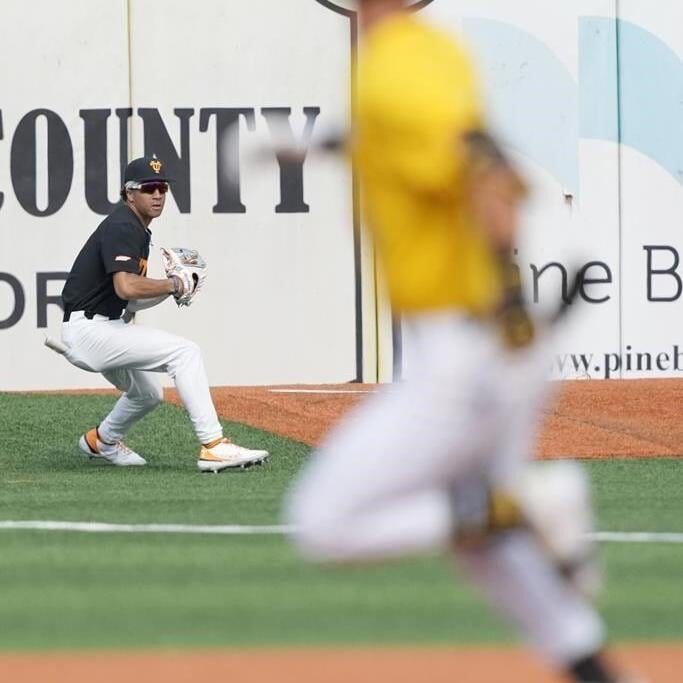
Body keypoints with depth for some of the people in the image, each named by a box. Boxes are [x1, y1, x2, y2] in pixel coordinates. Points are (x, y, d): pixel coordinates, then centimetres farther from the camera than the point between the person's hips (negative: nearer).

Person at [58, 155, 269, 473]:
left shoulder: (137, 230, 16)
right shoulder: (121, 227, -16)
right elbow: (126, 288, -32)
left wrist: (168, 290, 3)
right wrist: (172, 285, -18)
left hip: (105, 327, 11)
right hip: (89, 330, -11)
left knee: (148, 393, 30)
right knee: (185, 352, -20)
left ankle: (100, 441, 51)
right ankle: (213, 447, -26)